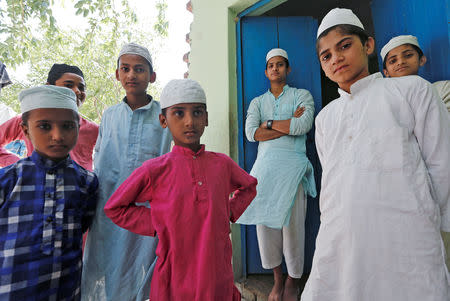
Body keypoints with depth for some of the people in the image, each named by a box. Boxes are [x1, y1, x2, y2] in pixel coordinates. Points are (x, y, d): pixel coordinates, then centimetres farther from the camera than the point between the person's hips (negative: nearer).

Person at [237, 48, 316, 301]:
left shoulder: (302, 95, 13)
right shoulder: (257, 102, 18)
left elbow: (304, 125, -8)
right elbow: (251, 133, -1)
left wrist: (269, 123, -1)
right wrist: (290, 124, -4)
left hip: (293, 166, -2)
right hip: (265, 165, 2)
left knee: (292, 224, -3)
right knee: (264, 223, 1)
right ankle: (277, 279, 24)